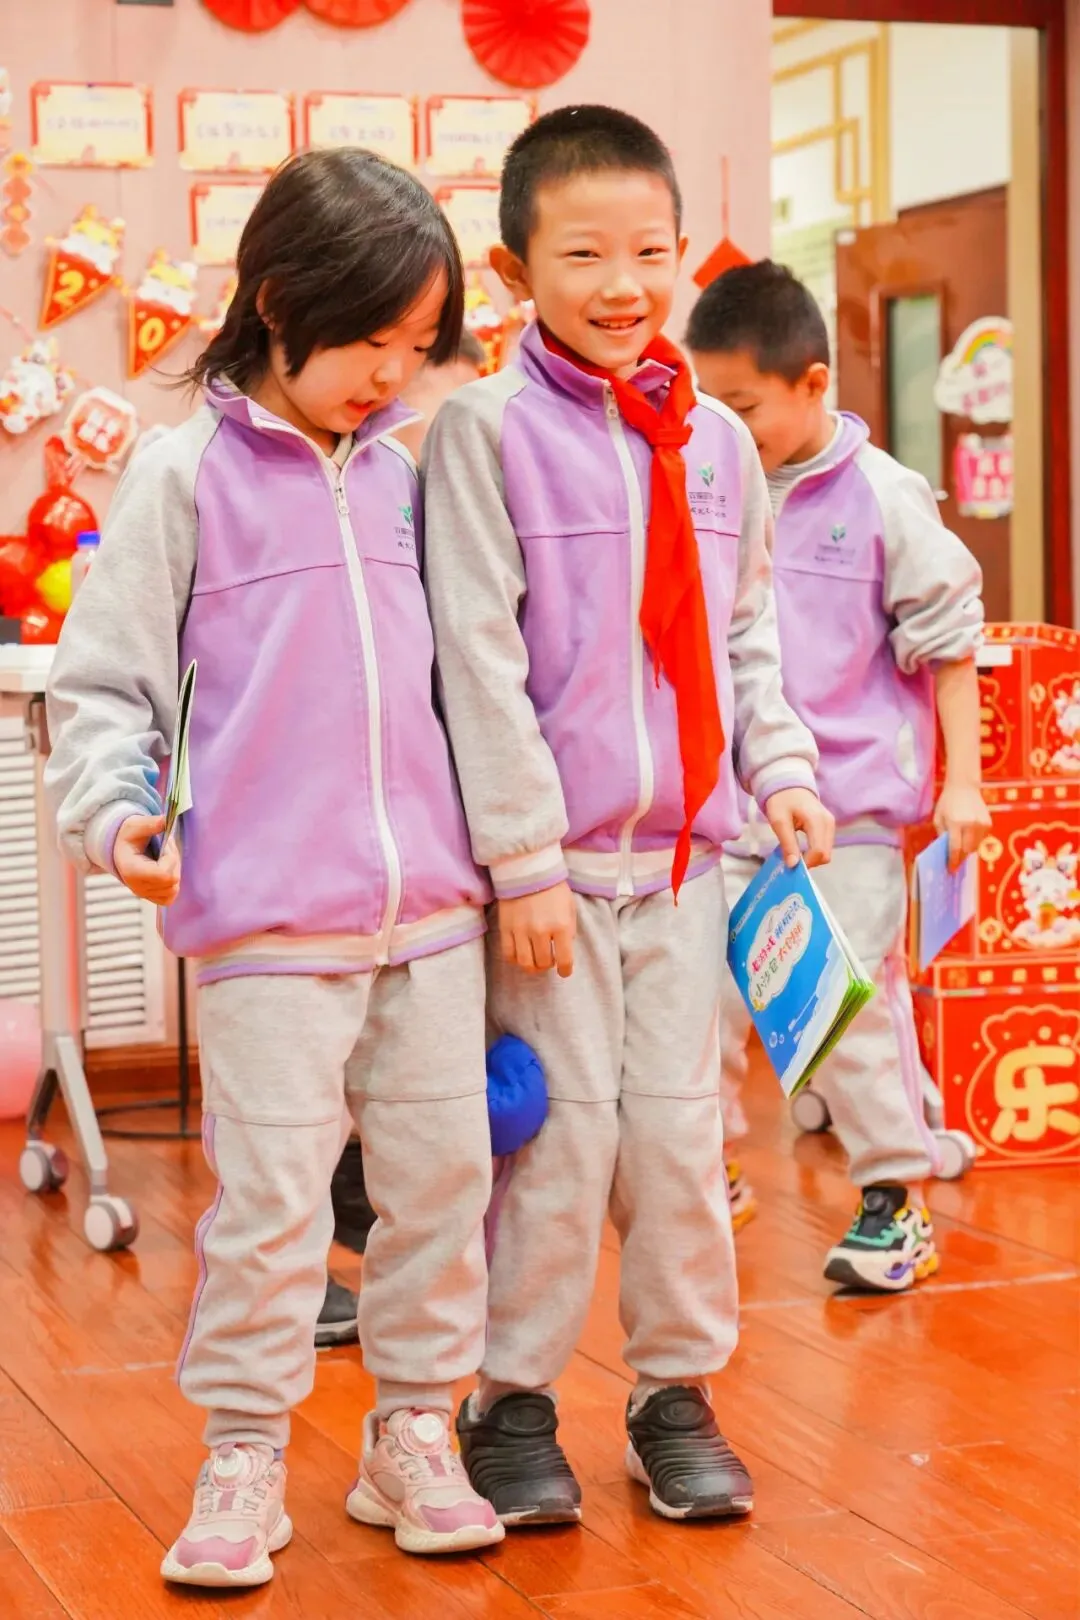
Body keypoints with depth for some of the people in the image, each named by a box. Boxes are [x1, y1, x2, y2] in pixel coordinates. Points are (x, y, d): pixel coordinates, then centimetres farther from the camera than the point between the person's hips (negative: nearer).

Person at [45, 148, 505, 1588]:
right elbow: (101, 680, 0)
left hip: (432, 903, 5)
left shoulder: (404, 474, 12)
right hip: (268, 915, -5)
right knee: (270, 1193, -2)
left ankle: (414, 1434, 22)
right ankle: (244, 1458, 12)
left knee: (444, 1171, 8)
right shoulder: (187, 473, -1)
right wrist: (113, 807, -16)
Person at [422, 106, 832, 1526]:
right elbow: (478, 660, -11)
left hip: (685, 847, 4)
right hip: (555, 854, -4)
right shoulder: (487, 430, -8)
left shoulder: (716, 441, 8)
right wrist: (525, 861, -14)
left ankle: (678, 1393, 22)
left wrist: (783, 772, 3)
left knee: (681, 1125, 8)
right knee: (564, 1129, 0)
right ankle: (513, 1404, 16)